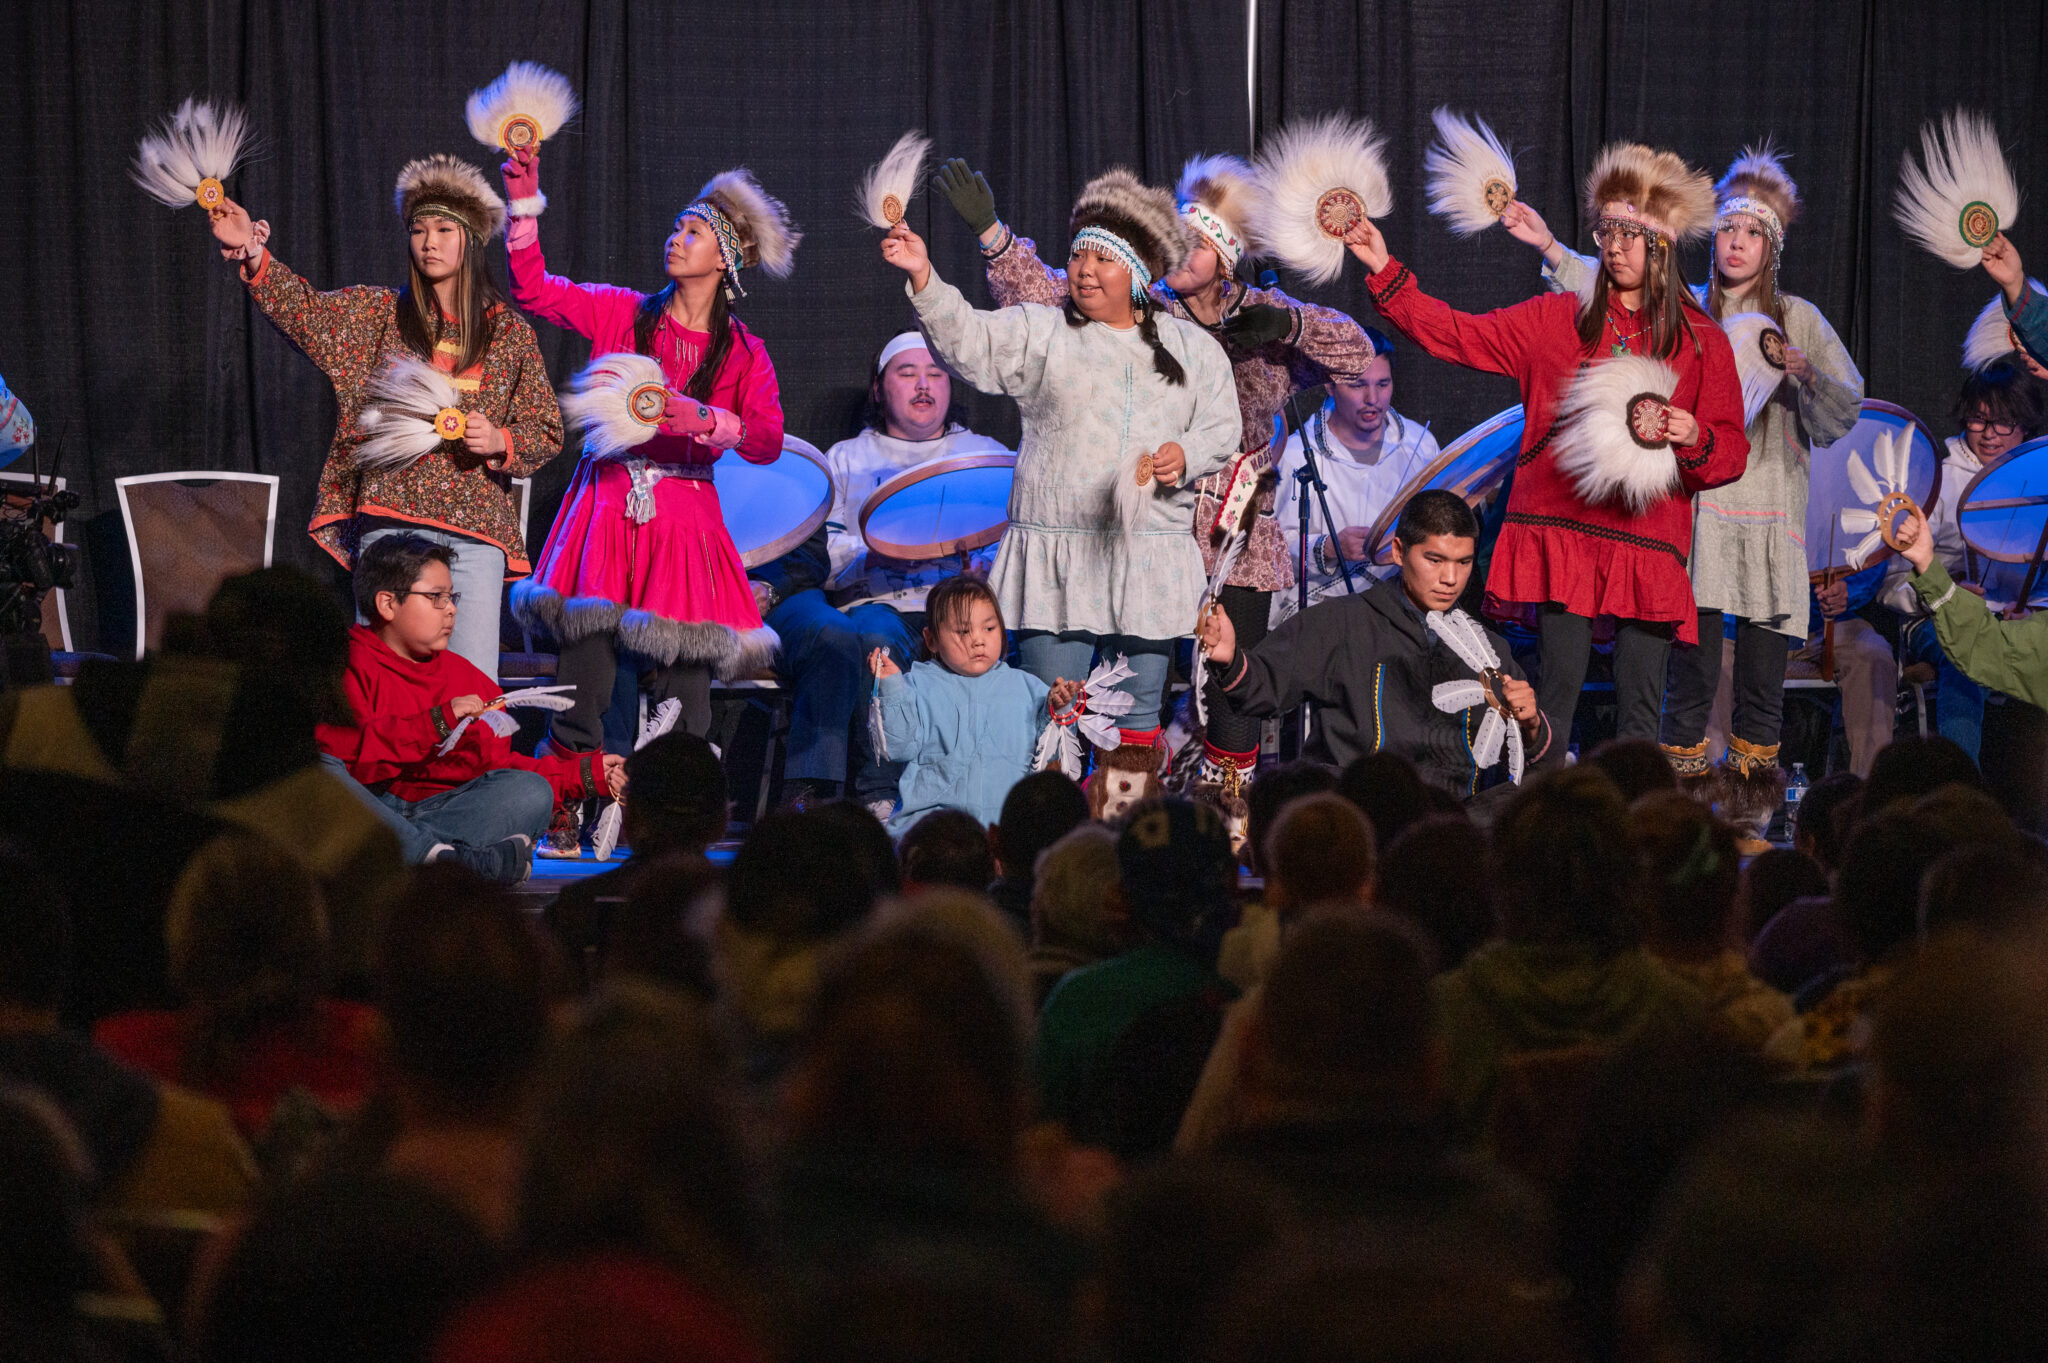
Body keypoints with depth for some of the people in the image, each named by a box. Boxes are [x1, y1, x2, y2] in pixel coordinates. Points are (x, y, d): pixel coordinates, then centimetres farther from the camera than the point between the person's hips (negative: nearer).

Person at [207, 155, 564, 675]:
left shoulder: (511, 331, 8)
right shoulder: (379, 314, 9)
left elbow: (547, 432, 11)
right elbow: (305, 309, -6)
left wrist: (500, 441, -10)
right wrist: (255, 256, -22)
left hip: (476, 523, 0)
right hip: (391, 518, 1)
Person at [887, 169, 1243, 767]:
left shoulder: (1191, 347, 11)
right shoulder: (1039, 332, 4)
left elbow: (1223, 425, 13)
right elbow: (968, 341, -10)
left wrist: (1186, 455, -8)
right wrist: (923, 278, -26)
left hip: (1149, 559, 2)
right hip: (1056, 553, -2)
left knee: (1138, 714, 6)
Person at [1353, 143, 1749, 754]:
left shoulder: (1703, 343, 8)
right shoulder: (1555, 320, 11)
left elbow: (1732, 453, 9)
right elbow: (1456, 335, 9)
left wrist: (1694, 439, -13)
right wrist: (1385, 272, 2)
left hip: (1650, 541, 0)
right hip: (1561, 531, 0)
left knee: (1640, 703, -2)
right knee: (1556, 693, -4)